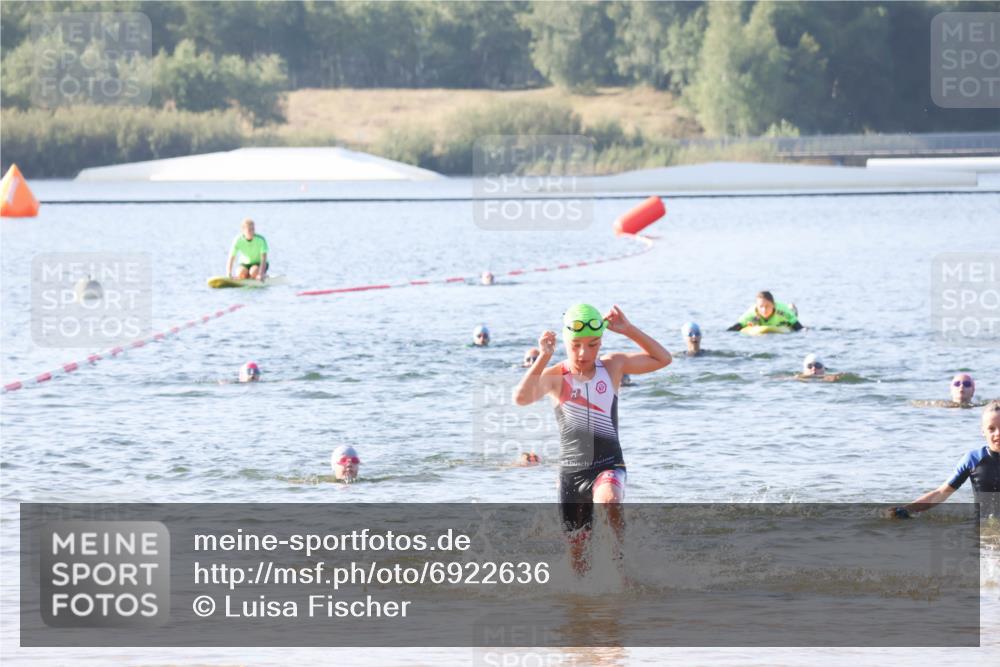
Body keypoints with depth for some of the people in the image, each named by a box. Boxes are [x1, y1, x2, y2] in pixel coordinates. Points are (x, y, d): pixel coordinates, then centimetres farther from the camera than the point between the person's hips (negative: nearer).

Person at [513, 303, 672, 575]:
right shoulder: (555, 376, -4)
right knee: (577, 552, 7)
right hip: (571, 471, 1)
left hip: (608, 464, -1)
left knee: (609, 500, -37)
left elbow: (662, 359, 3)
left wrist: (628, 330, -7)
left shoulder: (613, 366, 3)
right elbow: (521, 398, -22)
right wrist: (543, 358, -29)